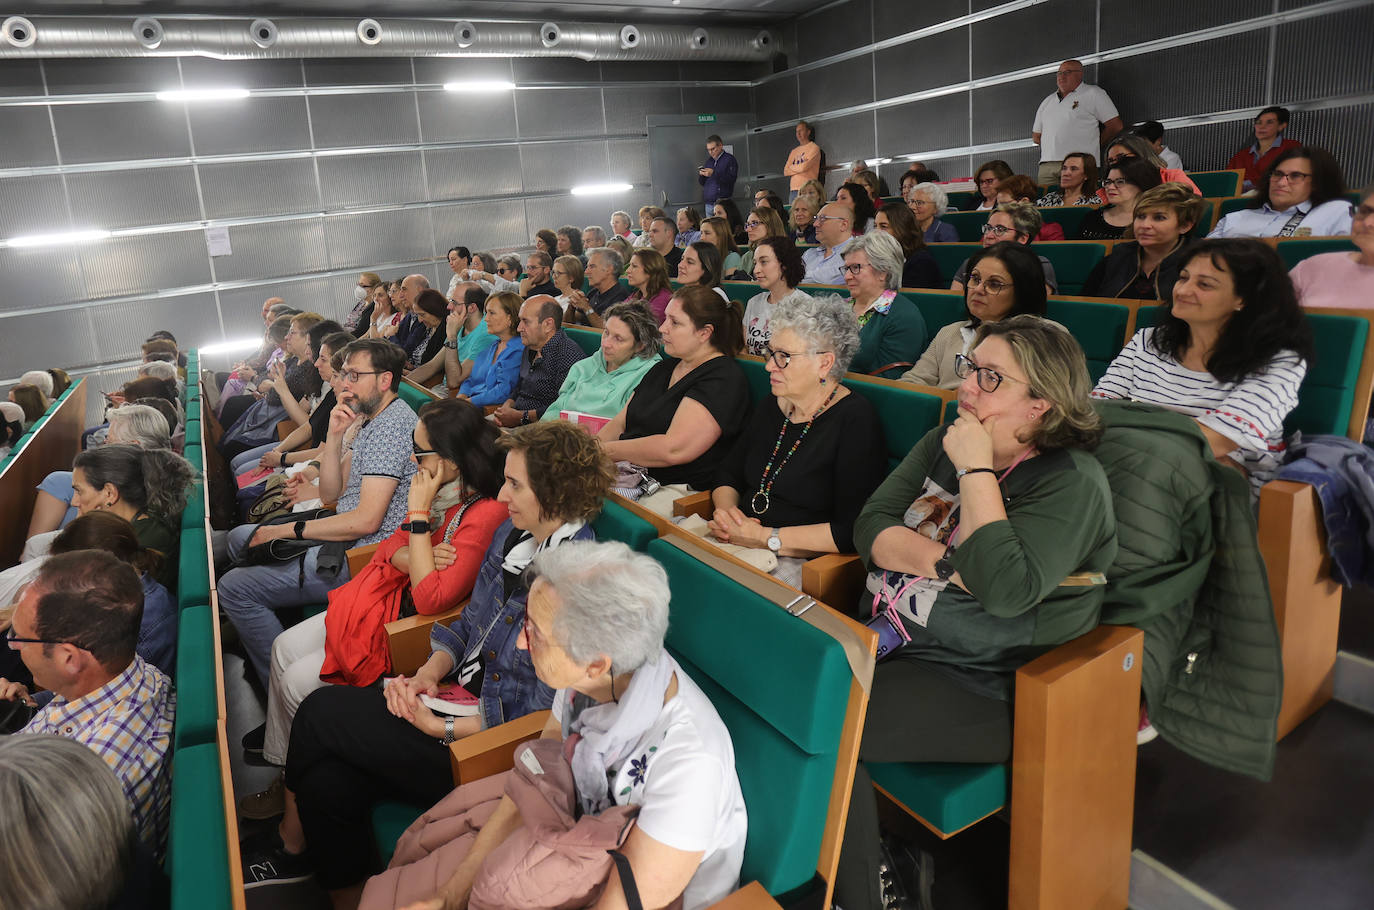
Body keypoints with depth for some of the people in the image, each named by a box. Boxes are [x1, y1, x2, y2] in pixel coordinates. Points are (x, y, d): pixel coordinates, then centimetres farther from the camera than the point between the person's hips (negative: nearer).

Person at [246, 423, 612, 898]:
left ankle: (291, 839, 23)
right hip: (459, 694, 7)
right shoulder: (512, 533, 2)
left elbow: (541, 714, -21)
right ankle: (348, 897, 18)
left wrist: (440, 728, -19)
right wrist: (429, 673, -5)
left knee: (321, 712, -7)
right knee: (327, 781, -11)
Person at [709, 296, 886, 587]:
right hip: (738, 545, 7)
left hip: (802, 562, -7)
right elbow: (728, 473, 21)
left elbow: (853, 530, -19)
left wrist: (766, 537, -18)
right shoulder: (769, 410, 14)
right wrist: (725, 510, -3)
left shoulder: (856, 421, -10)